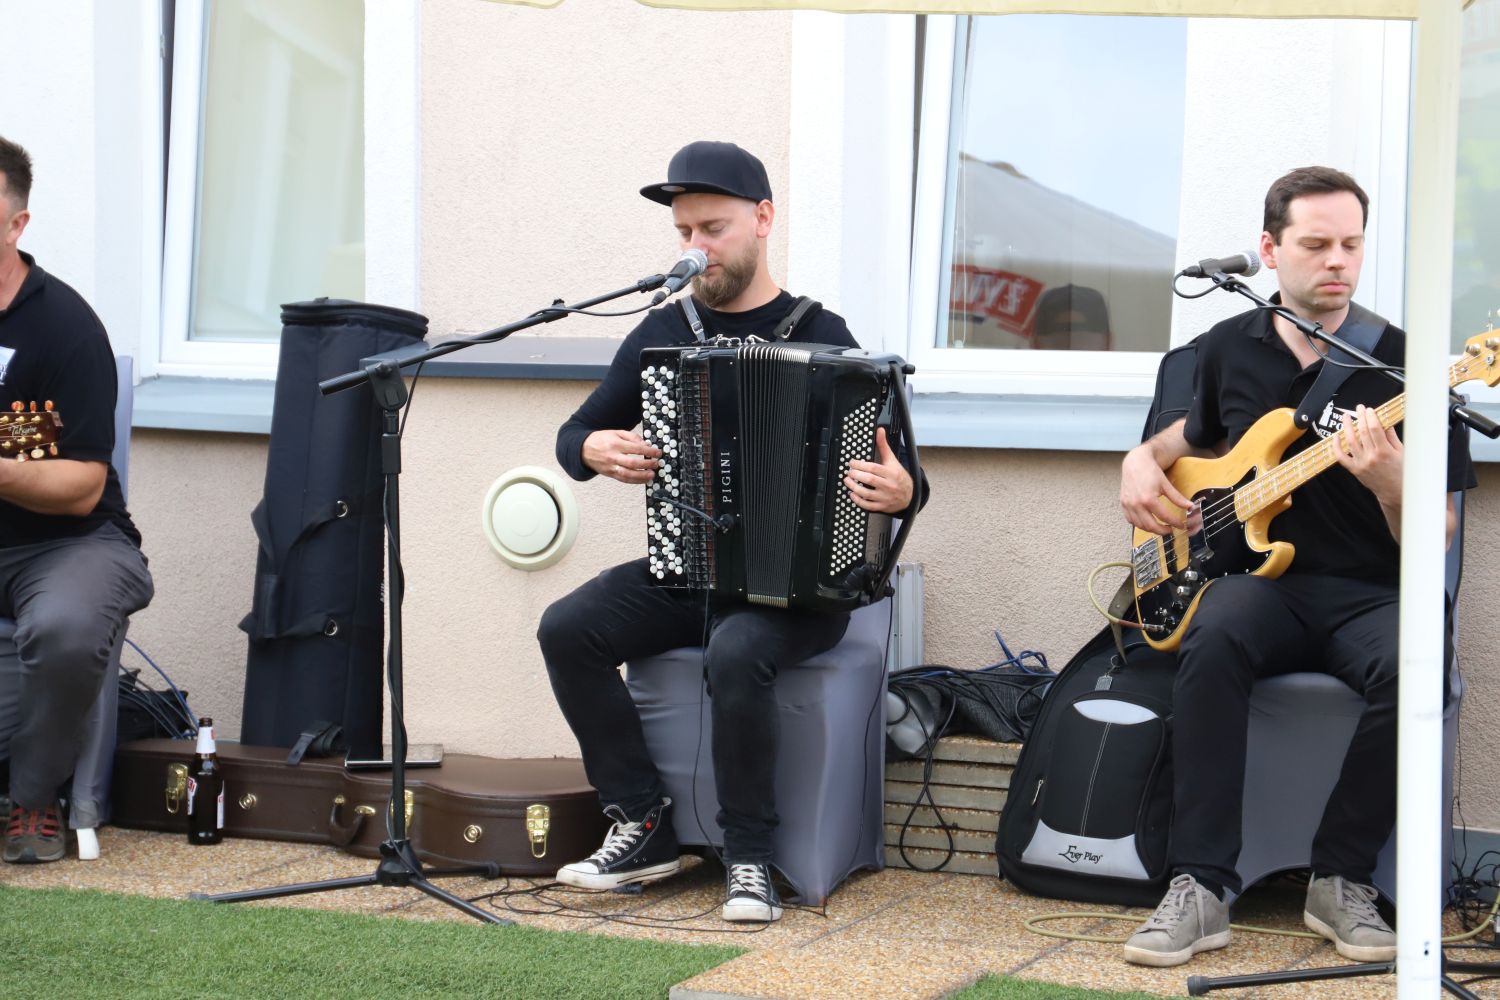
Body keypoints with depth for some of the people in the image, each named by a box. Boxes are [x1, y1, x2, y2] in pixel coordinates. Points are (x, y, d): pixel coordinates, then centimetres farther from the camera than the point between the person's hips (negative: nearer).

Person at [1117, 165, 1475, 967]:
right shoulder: (1229, 348, 8)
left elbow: (1434, 543, -4)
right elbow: (1196, 434, 32)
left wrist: (1390, 481, -24)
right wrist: (1143, 460, 11)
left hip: (1370, 593, -1)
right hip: (1259, 578, 2)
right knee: (1214, 639, -35)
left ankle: (1341, 877, -14)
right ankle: (1201, 886, -28)